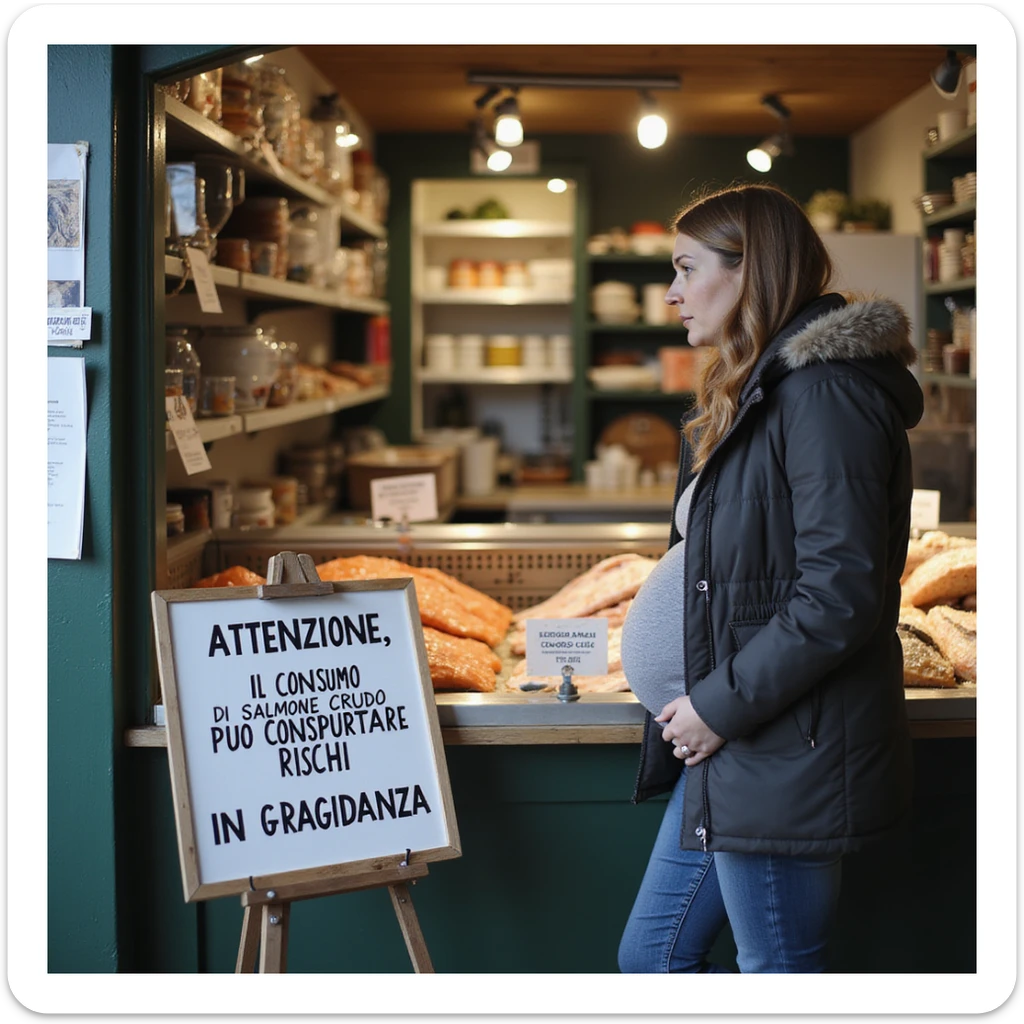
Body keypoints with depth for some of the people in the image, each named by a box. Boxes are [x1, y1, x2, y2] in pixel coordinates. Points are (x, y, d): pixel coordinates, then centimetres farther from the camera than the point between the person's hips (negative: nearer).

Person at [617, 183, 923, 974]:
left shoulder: (825, 390, -16)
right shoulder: (757, 391, 16)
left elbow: (839, 595, -22)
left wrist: (722, 705, -17)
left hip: (791, 754, -10)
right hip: (732, 744, 10)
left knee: (780, 973, 2)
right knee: (652, 955, 15)